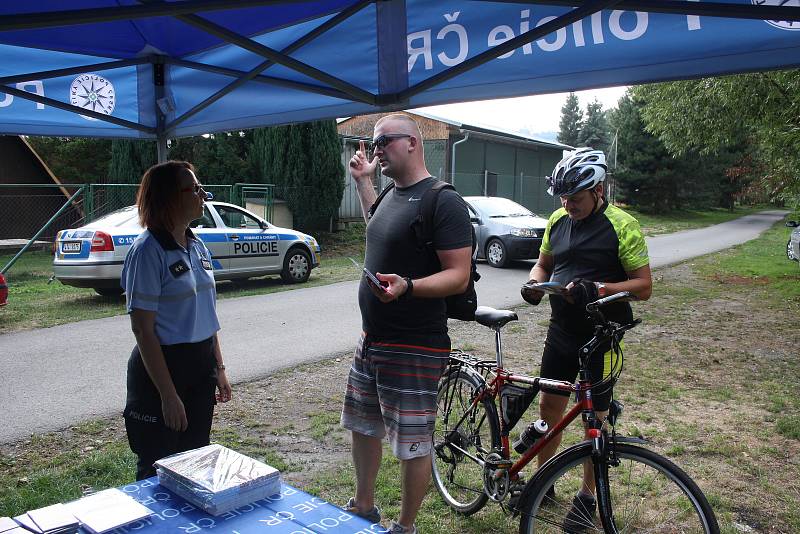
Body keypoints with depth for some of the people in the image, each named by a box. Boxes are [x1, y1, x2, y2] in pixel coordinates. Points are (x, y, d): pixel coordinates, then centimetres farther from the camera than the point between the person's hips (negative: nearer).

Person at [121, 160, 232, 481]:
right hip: (163, 367, -7)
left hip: (201, 367, 7)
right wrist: (168, 395, -19)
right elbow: (143, 329, -18)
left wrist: (218, 368, 13)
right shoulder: (148, 250, -17)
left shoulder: (197, 246, 6)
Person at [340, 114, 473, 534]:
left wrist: (407, 286, -37)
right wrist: (362, 181, 27)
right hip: (371, 338, 10)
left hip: (415, 347, -9)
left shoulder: (444, 202, -16)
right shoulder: (393, 194, 11)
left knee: (413, 443, 5)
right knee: (362, 425, 22)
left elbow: (458, 276, -21)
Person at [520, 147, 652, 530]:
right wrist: (534, 284, -7)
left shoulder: (622, 226, -13)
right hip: (561, 330, 5)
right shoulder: (559, 220, 4)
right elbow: (544, 263, 16)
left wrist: (599, 289, -29)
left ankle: (587, 496, 25)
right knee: (549, 405, 12)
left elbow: (644, 285, -13)